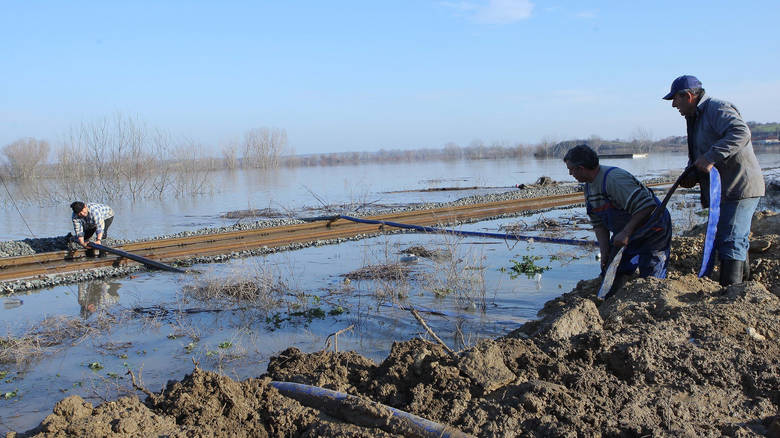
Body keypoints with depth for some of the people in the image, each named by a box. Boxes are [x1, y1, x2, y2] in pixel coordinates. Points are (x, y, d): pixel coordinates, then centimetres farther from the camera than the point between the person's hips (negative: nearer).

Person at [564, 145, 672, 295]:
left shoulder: (615, 179, -28)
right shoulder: (589, 187, 2)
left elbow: (647, 207, -33)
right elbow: (598, 224, 5)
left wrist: (626, 232, -32)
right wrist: (605, 252, -6)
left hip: (653, 231, -8)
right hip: (624, 235, 8)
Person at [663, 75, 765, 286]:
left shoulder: (717, 109, -13)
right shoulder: (695, 118, 18)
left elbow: (741, 132, -31)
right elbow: (697, 157, 22)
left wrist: (711, 157, -35)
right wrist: (692, 176, 2)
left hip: (740, 188, -10)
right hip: (723, 192, 10)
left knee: (731, 242, -13)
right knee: (737, 241, 17)